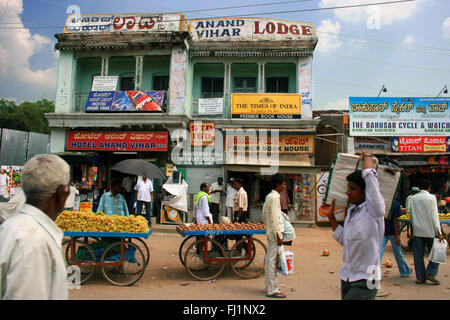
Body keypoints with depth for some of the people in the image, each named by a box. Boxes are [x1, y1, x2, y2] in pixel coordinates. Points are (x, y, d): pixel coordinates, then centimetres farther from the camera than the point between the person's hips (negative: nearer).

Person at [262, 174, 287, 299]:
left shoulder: (269, 196, 14)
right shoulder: (275, 197, -15)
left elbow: (264, 215, 19)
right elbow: (274, 218, -20)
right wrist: (278, 235, -17)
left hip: (270, 232, 10)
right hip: (275, 233, -10)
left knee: (269, 260, 14)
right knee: (272, 261, -5)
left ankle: (268, 287, 23)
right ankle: (272, 290, 2)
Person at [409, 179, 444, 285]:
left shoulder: (413, 198, 4)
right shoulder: (431, 197, -7)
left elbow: (412, 215, 7)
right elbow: (434, 216, -10)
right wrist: (439, 232, -7)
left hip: (417, 231, 3)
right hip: (430, 231, -3)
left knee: (418, 255, 7)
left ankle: (421, 277, 10)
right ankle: (430, 273, 2)